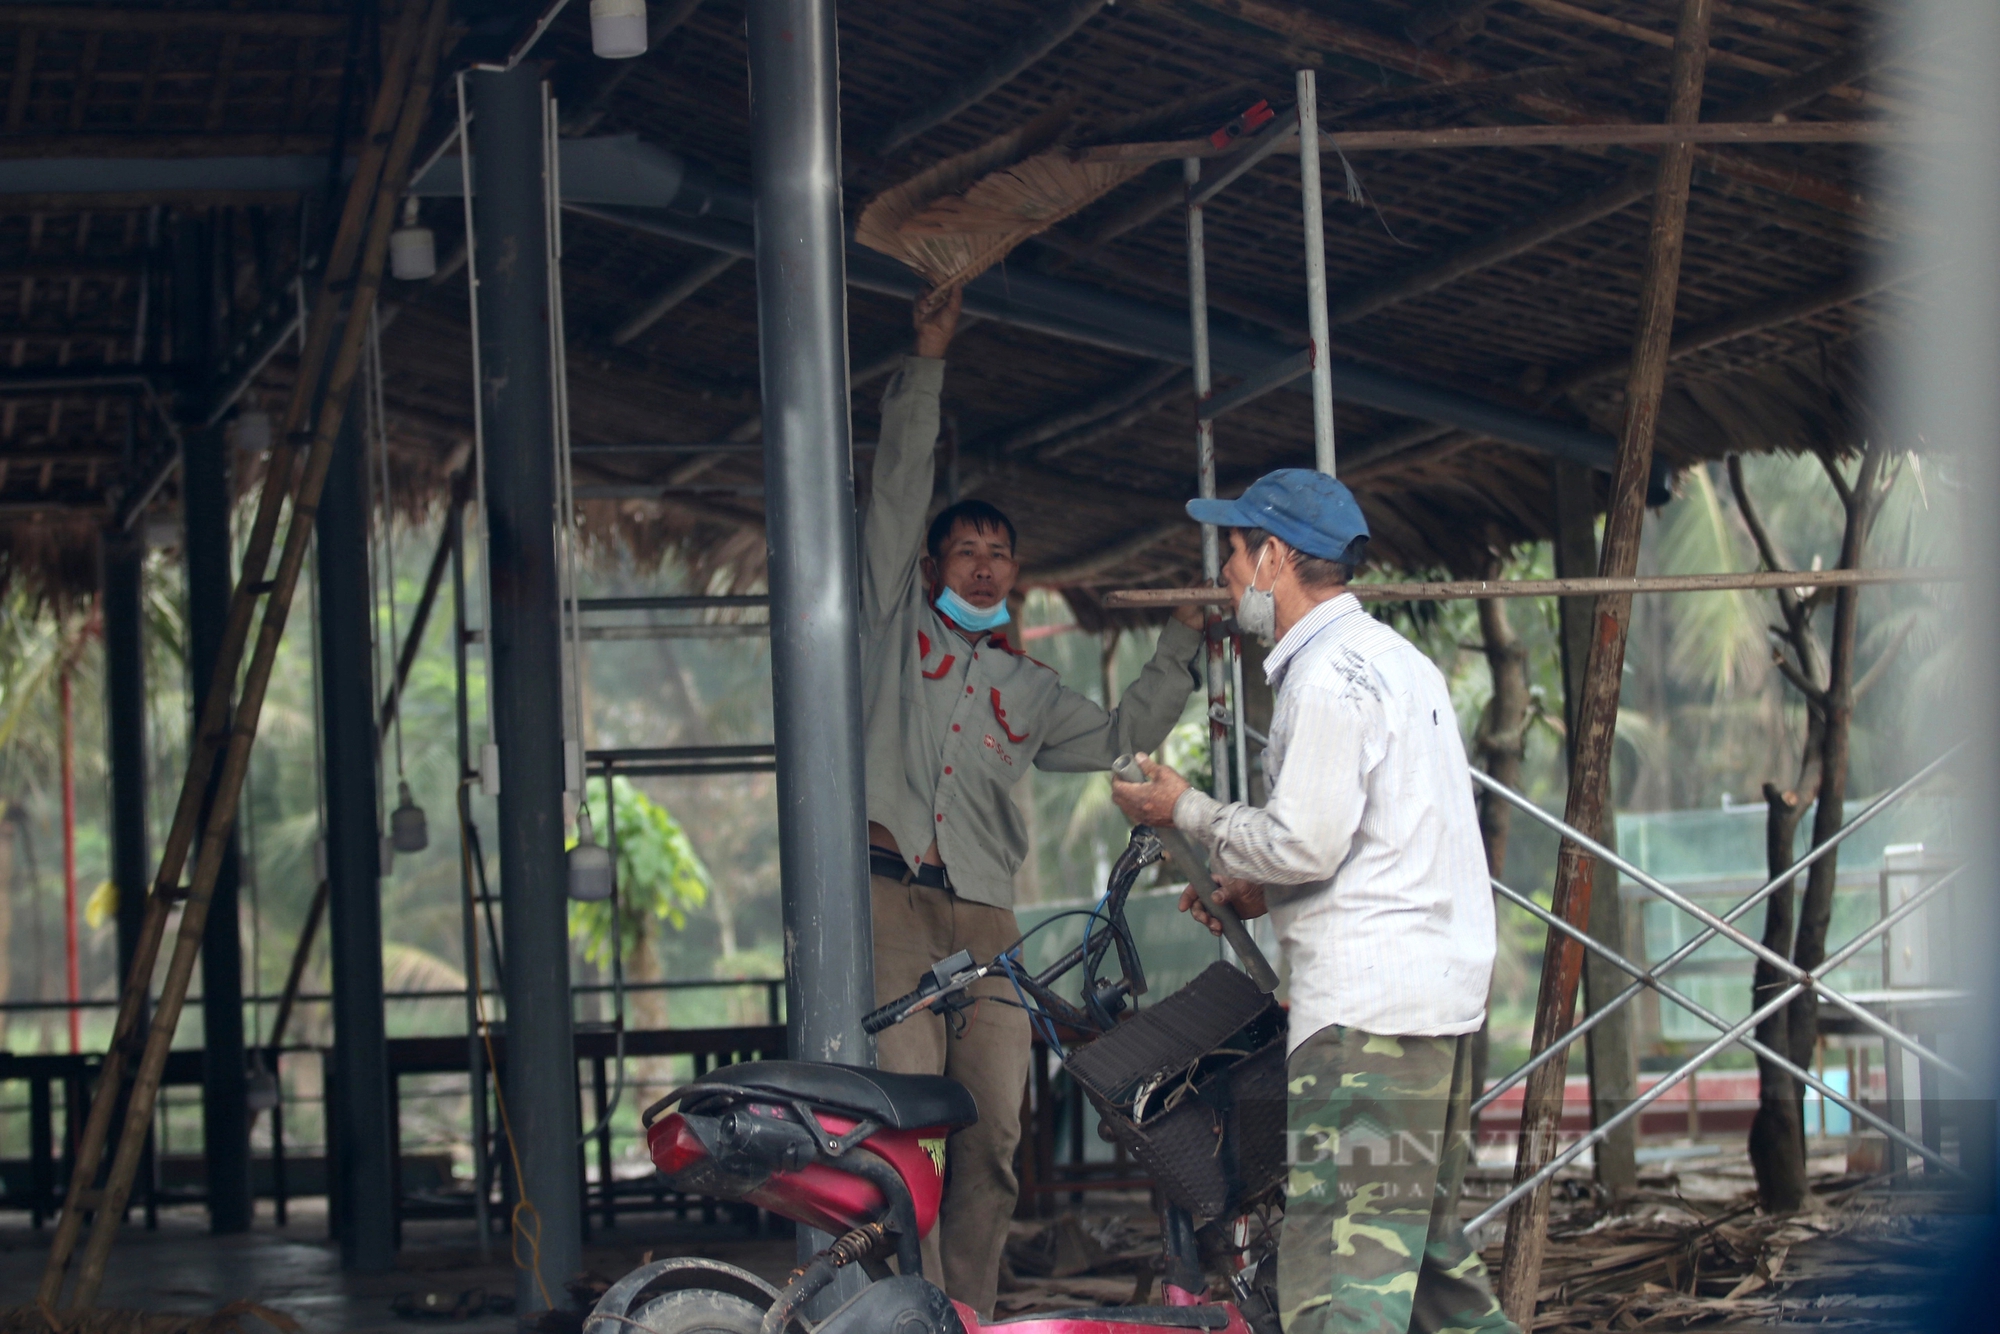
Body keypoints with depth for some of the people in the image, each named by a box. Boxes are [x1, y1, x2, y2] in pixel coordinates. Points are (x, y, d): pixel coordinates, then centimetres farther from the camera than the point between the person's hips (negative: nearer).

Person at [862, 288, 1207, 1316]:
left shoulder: (1029, 690, 25)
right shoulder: (897, 618, 15)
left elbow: (1117, 738, 32)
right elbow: (899, 486, 11)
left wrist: (1183, 647, 28)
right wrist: (926, 366, 8)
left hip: (984, 912, 4)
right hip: (889, 894, -4)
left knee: (993, 1133, -2)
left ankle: (972, 1317, 5)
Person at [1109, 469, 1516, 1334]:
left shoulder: (1327, 675, -11)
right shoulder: (1394, 659, 21)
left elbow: (1305, 840, -17)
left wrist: (1187, 811, -3)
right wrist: (1266, 892, 20)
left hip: (1366, 1003, -10)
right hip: (1443, 991, 10)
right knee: (1426, 1246, 16)